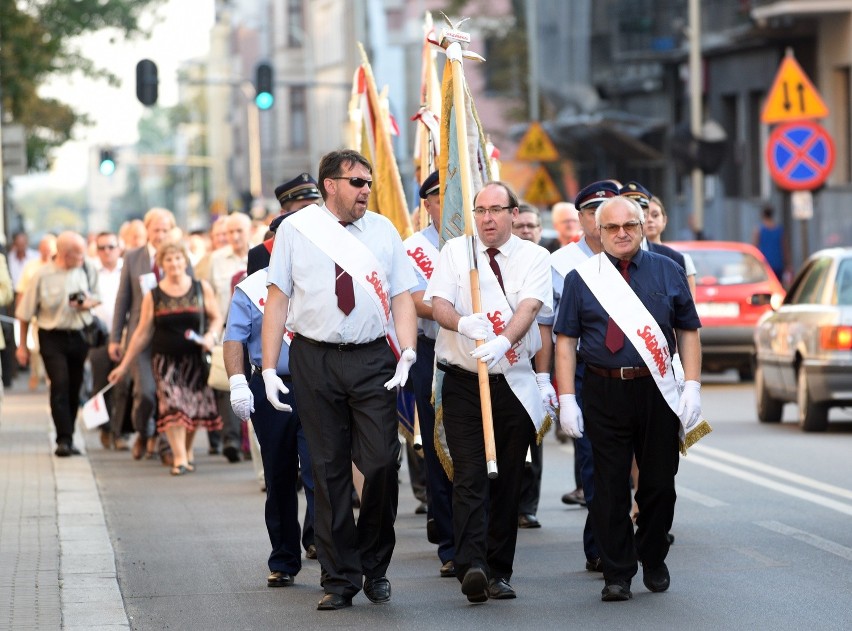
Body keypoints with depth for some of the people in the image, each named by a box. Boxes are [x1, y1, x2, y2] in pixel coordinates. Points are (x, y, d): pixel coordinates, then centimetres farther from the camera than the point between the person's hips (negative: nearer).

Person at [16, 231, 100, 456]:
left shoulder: (87, 271, 1)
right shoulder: (42, 275, -8)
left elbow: (97, 297, 17)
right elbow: (25, 313, 0)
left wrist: (89, 303, -8)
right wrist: (23, 346, 4)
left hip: (79, 336, 4)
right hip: (52, 337, -4)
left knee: (74, 388, 7)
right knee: (60, 385, -15)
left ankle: (67, 439, 18)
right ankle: (63, 440, -14)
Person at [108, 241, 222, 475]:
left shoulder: (201, 288, 3)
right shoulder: (153, 296, 2)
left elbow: (216, 318, 7)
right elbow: (142, 333, 6)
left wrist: (211, 336, -15)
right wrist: (124, 365, 6)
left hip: (194, 358, 1)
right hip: (165, 358, -1)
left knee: (194, 407, 4)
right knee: (171, 405, -14)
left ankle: (188, 451, 28)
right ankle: (179, 459, -11)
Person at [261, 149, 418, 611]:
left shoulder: (383, 231, 9)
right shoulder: (296, 230, 4)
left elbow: (402, 297, 6)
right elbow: (277, 298, 3)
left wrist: (407, 356, -9)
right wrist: (269, 369, -3)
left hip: (372, 360, 1)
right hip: (315, 360, -1)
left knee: (381, 462, -8)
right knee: (329, 470, 3)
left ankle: (374, 565, 14)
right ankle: (339, 579, 11)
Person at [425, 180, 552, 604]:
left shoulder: (533, 257, 4)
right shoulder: (455, 251, 6)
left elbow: (529, 307, -13)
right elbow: (439, 304, -5)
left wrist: (503, 341, -32)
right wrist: (462, 323, -28)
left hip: (514, 382, 1)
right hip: (463, 381, -1)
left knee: (508, 481, 5)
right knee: (470, 477, -13)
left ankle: (499, 571, 13)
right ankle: (471, 567, -24)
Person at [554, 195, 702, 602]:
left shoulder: (668, 271, 8)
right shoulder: (581, 278, 5)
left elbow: (688, 331, 8)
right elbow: (566, 339, 3)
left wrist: (692, 386, -3)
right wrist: (567, 398, -5)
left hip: (657, 392, 1)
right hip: (603, 395, -1)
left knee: (660, 483, 6)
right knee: (610, 487, 0)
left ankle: (653, 561, 27)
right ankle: (617, 575, 7)